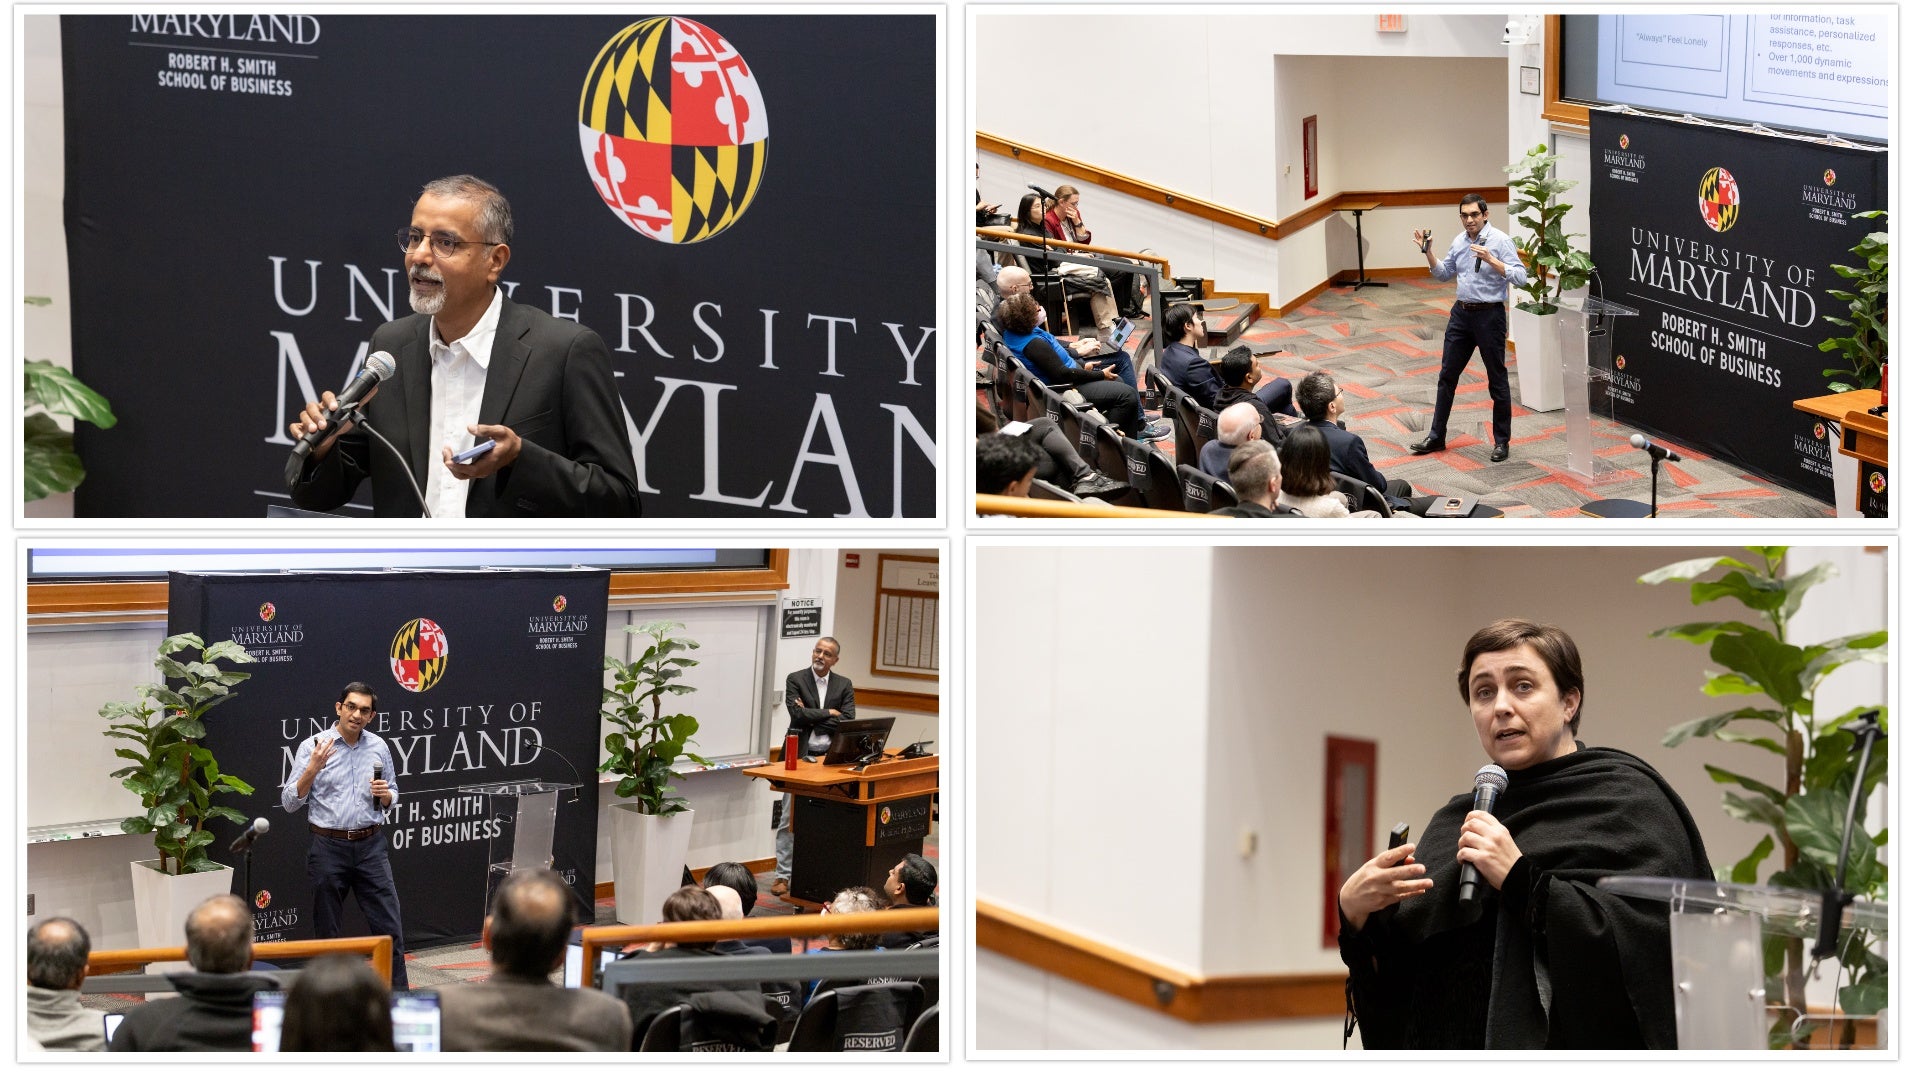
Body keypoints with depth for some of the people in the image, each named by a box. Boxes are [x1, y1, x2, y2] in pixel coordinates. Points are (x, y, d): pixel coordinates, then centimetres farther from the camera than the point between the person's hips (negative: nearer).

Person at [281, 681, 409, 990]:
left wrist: (385, 795, -6)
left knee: (389, 927, -2)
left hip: (370, 846, 2)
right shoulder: (312, 747, -4)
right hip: (329, 847, -2)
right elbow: (289, 802, -5)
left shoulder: (378, 747, 6)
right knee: (327, 932, 6)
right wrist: (313, 769, -19)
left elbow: (392, 796, 17)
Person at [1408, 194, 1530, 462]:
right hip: (1461, 312, 6)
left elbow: (1520, 277, -18)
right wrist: (1428, 251, 6)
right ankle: (1436, 436, 19)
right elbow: (1443, 274, 21)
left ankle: (1501, 442, 12)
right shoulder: (1459, 242, 8)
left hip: (1490, 315, -6)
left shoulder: (1500, 241, -11)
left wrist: (1491, 260, -28)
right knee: (1447, 375, 10)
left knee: (1497, 380, 2)